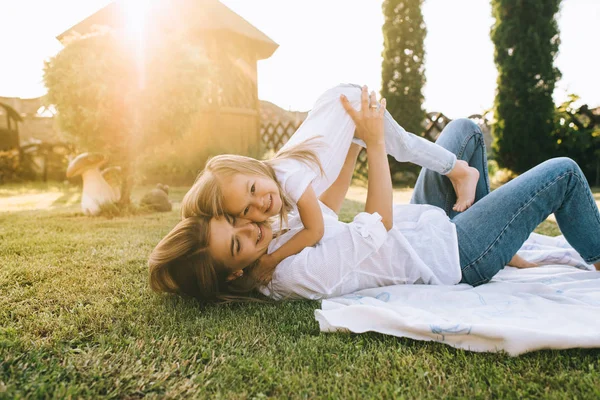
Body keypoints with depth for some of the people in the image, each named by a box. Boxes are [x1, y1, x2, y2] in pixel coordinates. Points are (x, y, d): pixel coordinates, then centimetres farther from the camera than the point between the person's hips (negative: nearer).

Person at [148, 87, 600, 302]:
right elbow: (379, 225, -28)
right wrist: (376, 142, -22)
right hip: (456, 256, -8)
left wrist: (355, 138, -1)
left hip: (428, 223, 9)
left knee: (466, 130, 19)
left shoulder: (280, 235, -6)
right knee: (563, 174, -3)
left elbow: (328, 204, 6)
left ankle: (482, 214, 30)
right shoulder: (293, 275, -33)